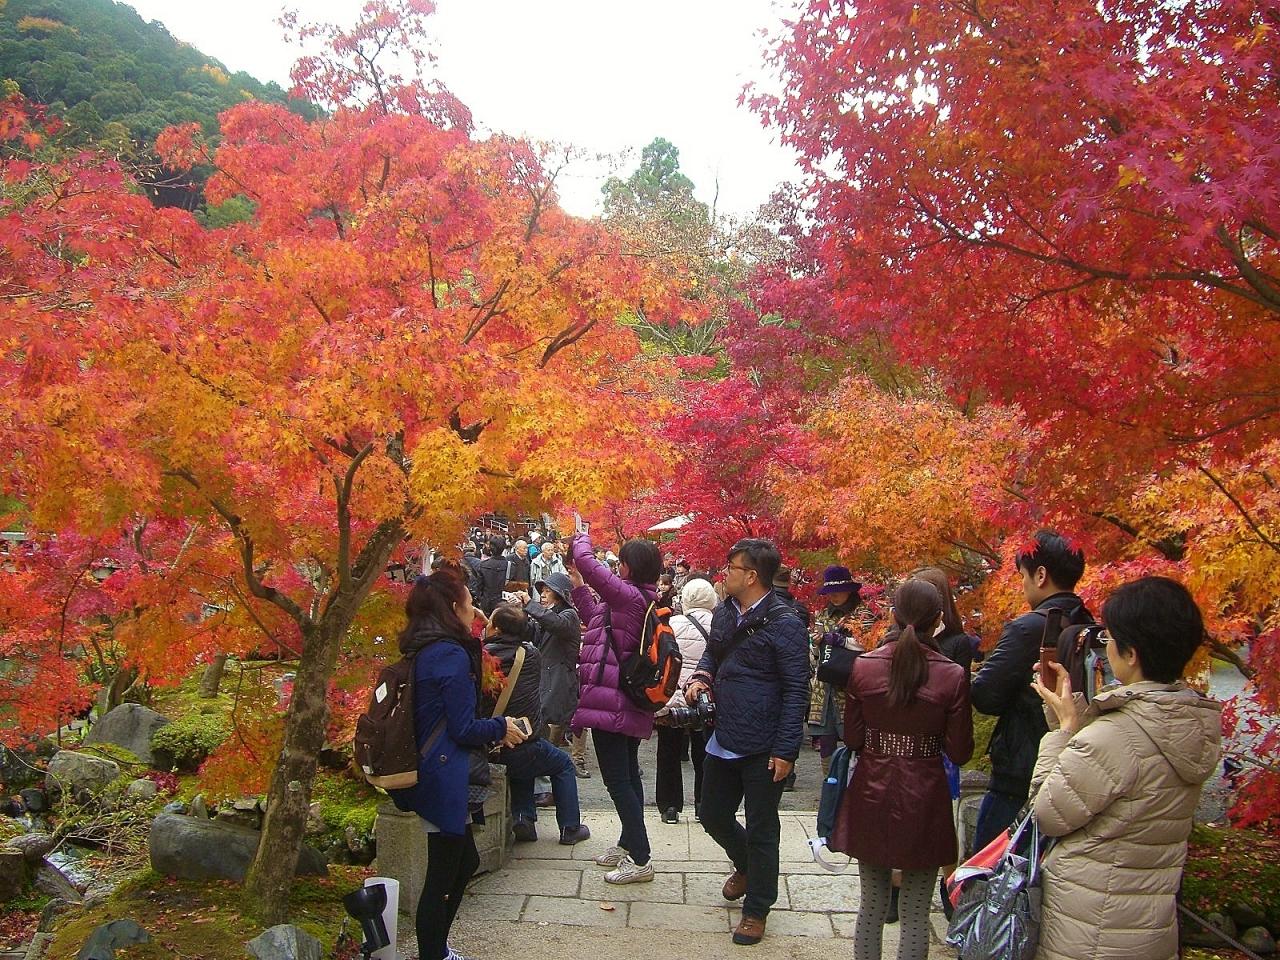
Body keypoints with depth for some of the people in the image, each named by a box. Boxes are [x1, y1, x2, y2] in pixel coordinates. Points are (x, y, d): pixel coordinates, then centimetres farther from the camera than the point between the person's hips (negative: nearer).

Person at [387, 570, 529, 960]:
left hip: (426, 774, 10)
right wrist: (501, 727, 0)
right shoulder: (452, 655, -19)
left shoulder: (420, 651, 9)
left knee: (465, 861, 23)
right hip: (445, 778, -10)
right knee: (442, 877, 3)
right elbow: (462, 729, -17)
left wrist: (491, 733, 16)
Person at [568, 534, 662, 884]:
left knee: (617, 780, -5)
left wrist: (580, 540, -2)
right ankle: (628, 845, 33)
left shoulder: (629, 595, -17)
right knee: (628, 775, 19)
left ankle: (640, 860, -1)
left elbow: (588, 563, -23)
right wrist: (578, 585, 25)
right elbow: (597, 617, 27)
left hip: (611, 700, -10)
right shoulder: (643, 601, 12)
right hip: (631, 703, 11)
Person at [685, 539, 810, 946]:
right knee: (714, 816, 20)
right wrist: (701, 676, 0)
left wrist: (785, 750, -17)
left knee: (761, 829, 9)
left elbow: (796, 690, -16)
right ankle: (747, 866, 49)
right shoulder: (724, 613, 5)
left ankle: (756, 909, 28)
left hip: (763, 748, -7)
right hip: (723, 741, 7)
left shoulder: (783, 623, -17)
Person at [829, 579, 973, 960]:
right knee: (915, 914, 11)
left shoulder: (863, 666, -8)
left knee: (871, 904, 17)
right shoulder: (953, 675, -13)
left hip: (873, 793, 2)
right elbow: (959, 752, -7)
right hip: (923, 799, -2)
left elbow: (852, 738, -1)